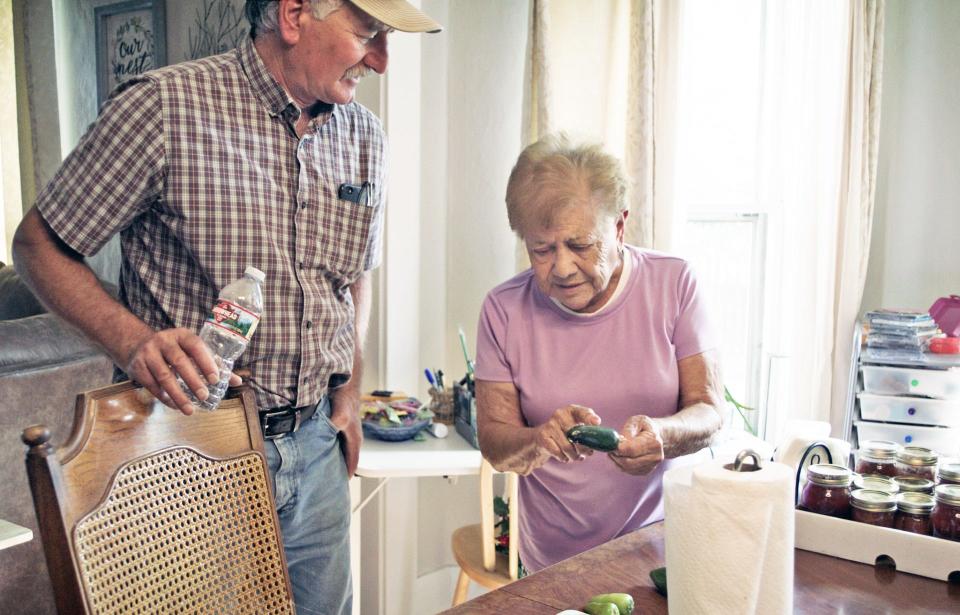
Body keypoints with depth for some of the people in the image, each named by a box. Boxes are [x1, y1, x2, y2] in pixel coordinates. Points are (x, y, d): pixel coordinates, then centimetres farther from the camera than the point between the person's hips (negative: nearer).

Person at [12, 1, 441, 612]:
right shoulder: (162, 107, -15)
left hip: (315, 444, 5)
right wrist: (130, 338, -23)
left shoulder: (365, 138, 4)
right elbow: (39, 244, -7)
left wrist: (350, 389, 9)